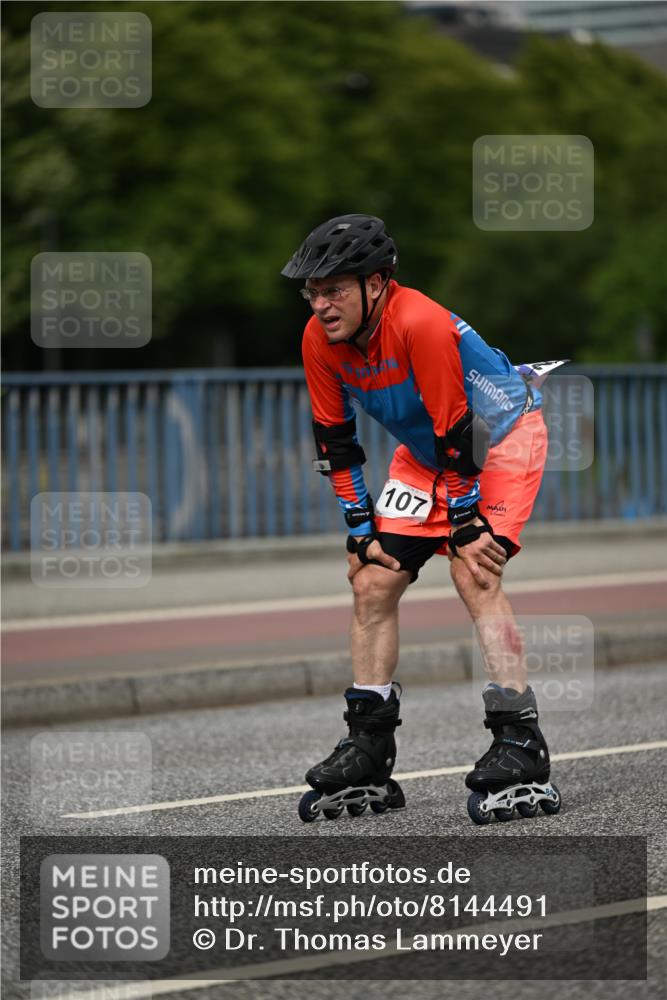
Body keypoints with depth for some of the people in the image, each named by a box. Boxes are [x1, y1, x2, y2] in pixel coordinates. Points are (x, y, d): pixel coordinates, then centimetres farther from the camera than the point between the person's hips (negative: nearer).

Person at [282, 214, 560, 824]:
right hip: (426, 451, 8)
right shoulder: (320, 341, -12)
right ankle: (368, 756, 10)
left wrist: (466, 522, -24)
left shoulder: (420, 323, -33)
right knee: (372, 582, 2)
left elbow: (456, 430, -29)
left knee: (474, 573, -25)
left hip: (503, 435, -8)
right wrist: (361, 529, -3)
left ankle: (520, 746, -25)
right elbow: (335, 440, -2)